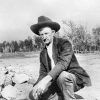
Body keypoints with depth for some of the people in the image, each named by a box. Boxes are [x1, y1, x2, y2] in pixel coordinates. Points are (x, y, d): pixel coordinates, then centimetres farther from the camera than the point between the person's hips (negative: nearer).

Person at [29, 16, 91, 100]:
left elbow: (63, 63, -28)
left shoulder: (64, 43, -11)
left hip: (74, 78, -6)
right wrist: (37, 86, -19)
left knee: (62, 75, -39)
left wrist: (46, 79, -41)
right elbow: (43, 73, 3)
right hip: (56, 82, 6)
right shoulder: (43, 53, 8)